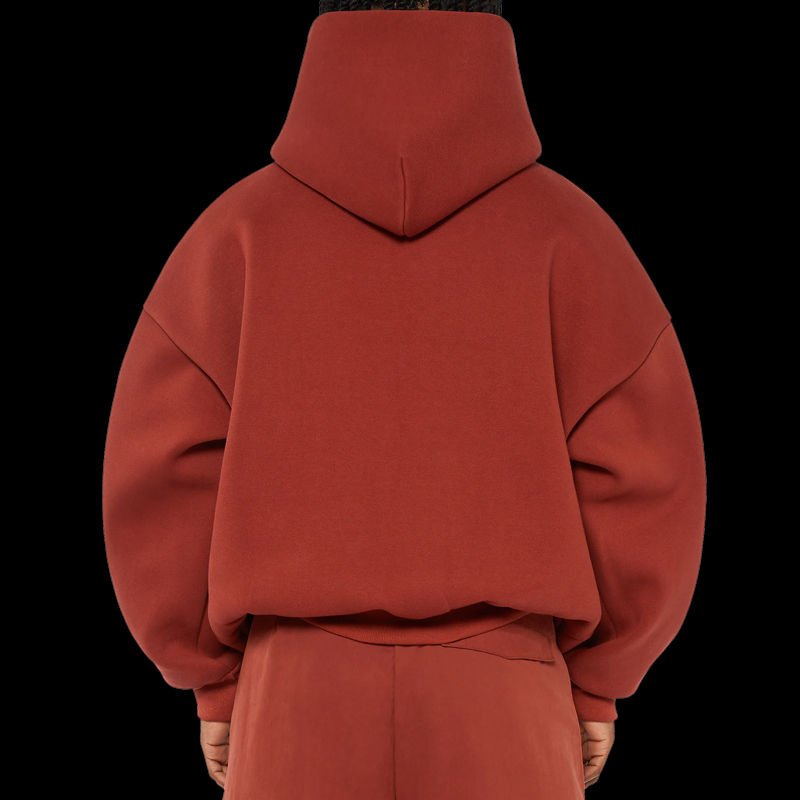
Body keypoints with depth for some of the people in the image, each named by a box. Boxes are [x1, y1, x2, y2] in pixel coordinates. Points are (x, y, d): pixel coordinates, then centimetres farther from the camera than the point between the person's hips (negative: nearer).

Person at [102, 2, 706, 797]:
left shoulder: (240, 231, -4)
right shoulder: (566, 232, -4)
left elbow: (162, 474, -5)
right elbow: (645, 479, -6)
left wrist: (213, 677, 7)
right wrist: (599, 679, 7)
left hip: (303, 701, 1)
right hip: (501, 704, 0)